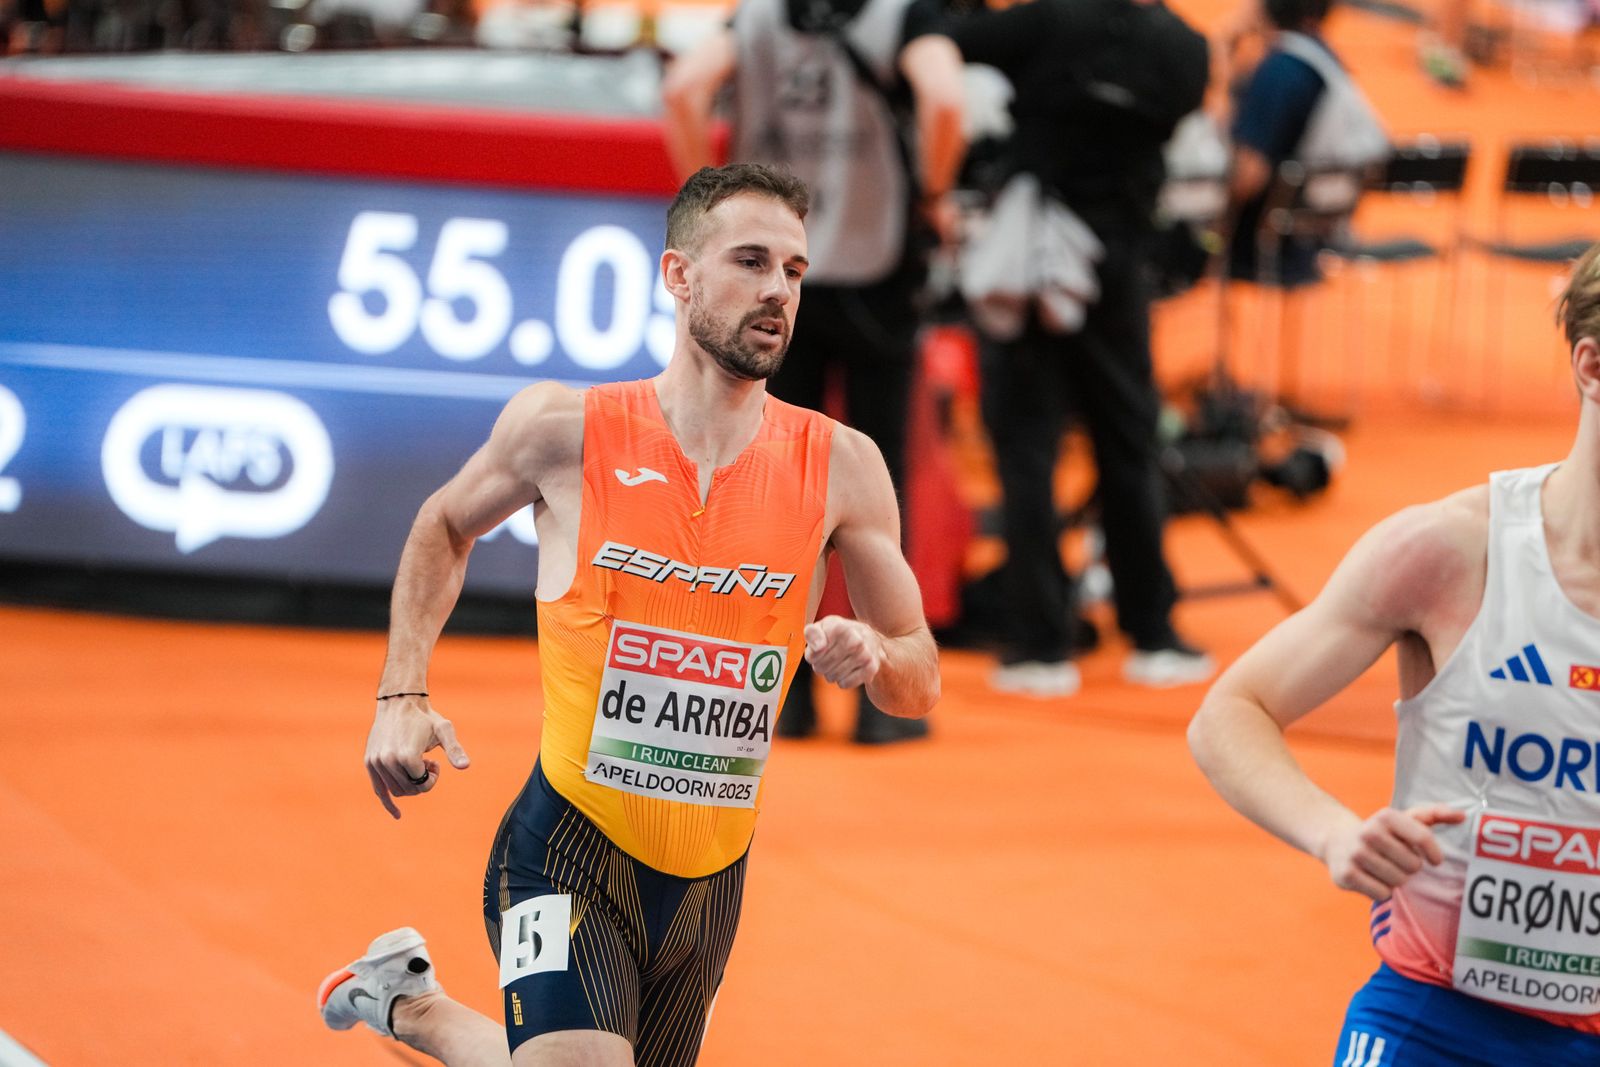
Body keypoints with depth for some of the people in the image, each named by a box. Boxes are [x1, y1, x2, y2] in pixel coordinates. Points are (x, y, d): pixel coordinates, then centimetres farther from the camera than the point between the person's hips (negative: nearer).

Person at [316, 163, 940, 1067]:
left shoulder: (839, 466, -4)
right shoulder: (565, 429, -8)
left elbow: (922, 684, 4)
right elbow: (444, 528, 12)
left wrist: (874, 657, -20)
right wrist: (403, 697, 0)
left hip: (712, 879, 4)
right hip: (570, 851, -4)